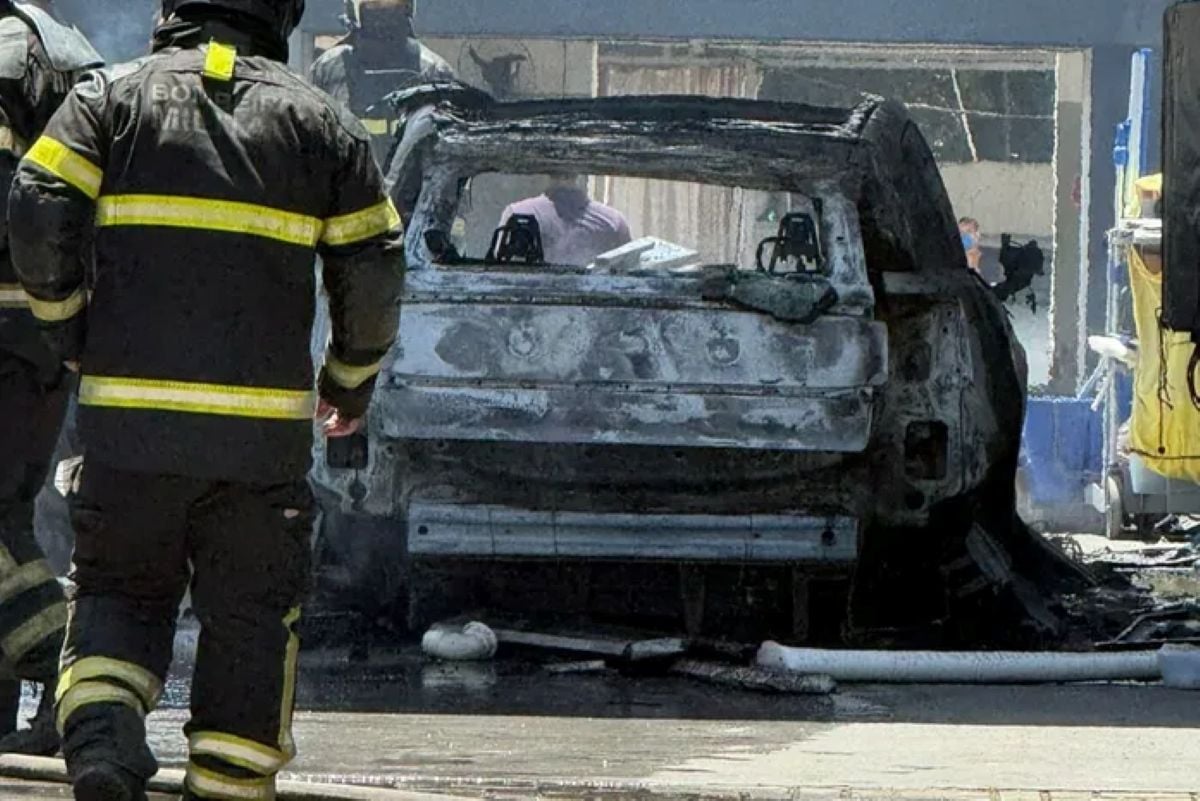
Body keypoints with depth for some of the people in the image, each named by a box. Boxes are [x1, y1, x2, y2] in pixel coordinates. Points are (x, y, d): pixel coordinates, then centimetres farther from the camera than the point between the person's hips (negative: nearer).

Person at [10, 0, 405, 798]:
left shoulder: (111, 97, 5)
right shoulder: (321, 121, 8)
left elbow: (39, 223, -6)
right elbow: (374, 274, 5)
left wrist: (76, 341, 8)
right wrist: (352, 381, 21)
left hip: (129, 409, 0)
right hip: (263, 425, 0)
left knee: (120, 589, 13)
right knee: (251, 613, 11)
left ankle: (101, 732, -12)